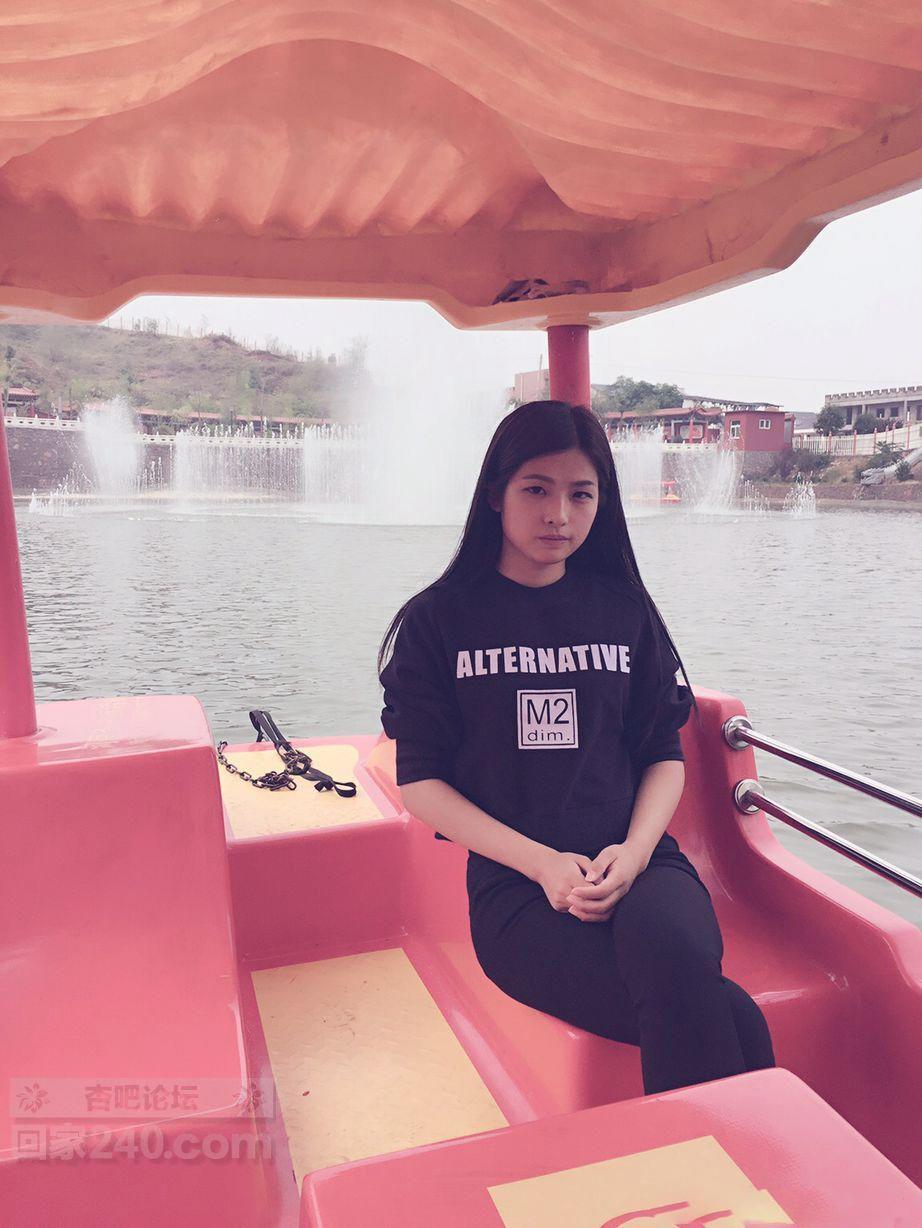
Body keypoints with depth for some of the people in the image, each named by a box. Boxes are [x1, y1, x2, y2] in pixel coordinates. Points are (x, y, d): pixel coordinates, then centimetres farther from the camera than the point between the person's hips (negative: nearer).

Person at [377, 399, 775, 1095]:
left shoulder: (624, 609, 13)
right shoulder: (440, 620, 4)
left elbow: (665, 753, 12)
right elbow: (420, 781, 1)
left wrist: (634, 851, -9)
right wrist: (543, 862, -11)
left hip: (637, 863, 3)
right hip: (515, 886, -2)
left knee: (675, 953, -33)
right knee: (726, 1021, -26)